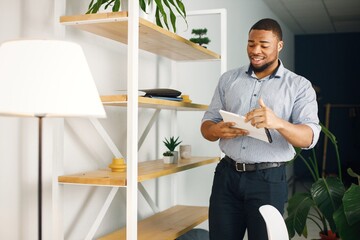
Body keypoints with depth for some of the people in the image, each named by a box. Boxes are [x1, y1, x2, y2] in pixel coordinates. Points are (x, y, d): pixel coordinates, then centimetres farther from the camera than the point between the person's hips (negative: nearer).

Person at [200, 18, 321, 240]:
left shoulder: (300, 86, 0)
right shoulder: (228, 79, 10)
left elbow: (309, 138, -11)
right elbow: (207, 124, 10)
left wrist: (278, 123, -31)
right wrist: (216, 131, -15)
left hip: (268, 179, -2)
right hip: (227, 174, 3)